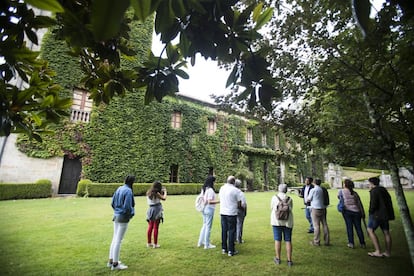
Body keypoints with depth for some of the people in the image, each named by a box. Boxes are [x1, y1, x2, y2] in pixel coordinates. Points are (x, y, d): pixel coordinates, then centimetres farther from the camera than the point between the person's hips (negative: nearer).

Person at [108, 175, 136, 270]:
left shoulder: (119, 189, 5)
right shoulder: (128, 191, -20)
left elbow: (112, 203, 9)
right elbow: (127, 207, -21)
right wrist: (132, 213, -3)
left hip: (116, 216, 8)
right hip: (123, 217, -8)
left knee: (115, 238, 18)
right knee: (118, 240, 2)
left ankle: (111, 261, 30)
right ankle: (115, 264, 15)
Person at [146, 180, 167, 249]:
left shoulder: (149, 193, 6)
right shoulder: (156, 193, -16)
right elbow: (164, 198, -11)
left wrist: (161, 192, 15)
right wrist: (165, 192, 5)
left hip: (150, 209, 7)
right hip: (156, 210, -7)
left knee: (150, 227, 16)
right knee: (156, 227, 2)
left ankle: (149, 243, 25)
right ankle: (155, 244, 9)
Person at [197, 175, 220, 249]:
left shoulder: (203, 189, 7)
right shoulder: (210, 190, -20)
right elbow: (210, 202, -23)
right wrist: (219, 201, -20)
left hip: (204, 209, 9)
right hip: (209, 209, -9)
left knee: (204, 225, 21)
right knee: (208, 227, 4)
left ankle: (200, 242, 32)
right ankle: (207, 244, 17)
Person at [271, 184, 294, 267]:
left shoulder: (274, 197, -7)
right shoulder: (289, 199, -3)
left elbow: (272, 208, 4)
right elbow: (290, 209, 6)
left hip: (277, 221, -1)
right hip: (287, 221, 1)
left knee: (277, 240, 8)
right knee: (288, 241, 9)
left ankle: (278, 259, 18)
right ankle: (289, 261, 14)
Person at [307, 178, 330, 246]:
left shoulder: (313, 190, -9)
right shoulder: (322, 190, 6)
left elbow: (308, 199, -4)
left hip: (315, 209, -5)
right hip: (323, 208, 6)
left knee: (316, 226, 0)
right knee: (325, 225, 11)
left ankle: (316, 241, 7)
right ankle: (327, 241, 18)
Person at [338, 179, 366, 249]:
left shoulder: (341, 191, -4)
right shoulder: (354, 193, 4)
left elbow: (338, 197, 15)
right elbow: (359, 203, 5)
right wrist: (363, 213, 11)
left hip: (347, 211, -2)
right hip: (356, 211, 3)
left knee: (349, 227, 4)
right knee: (358, 227, 11)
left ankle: (351, 243, 7)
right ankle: (362, 243, 20)